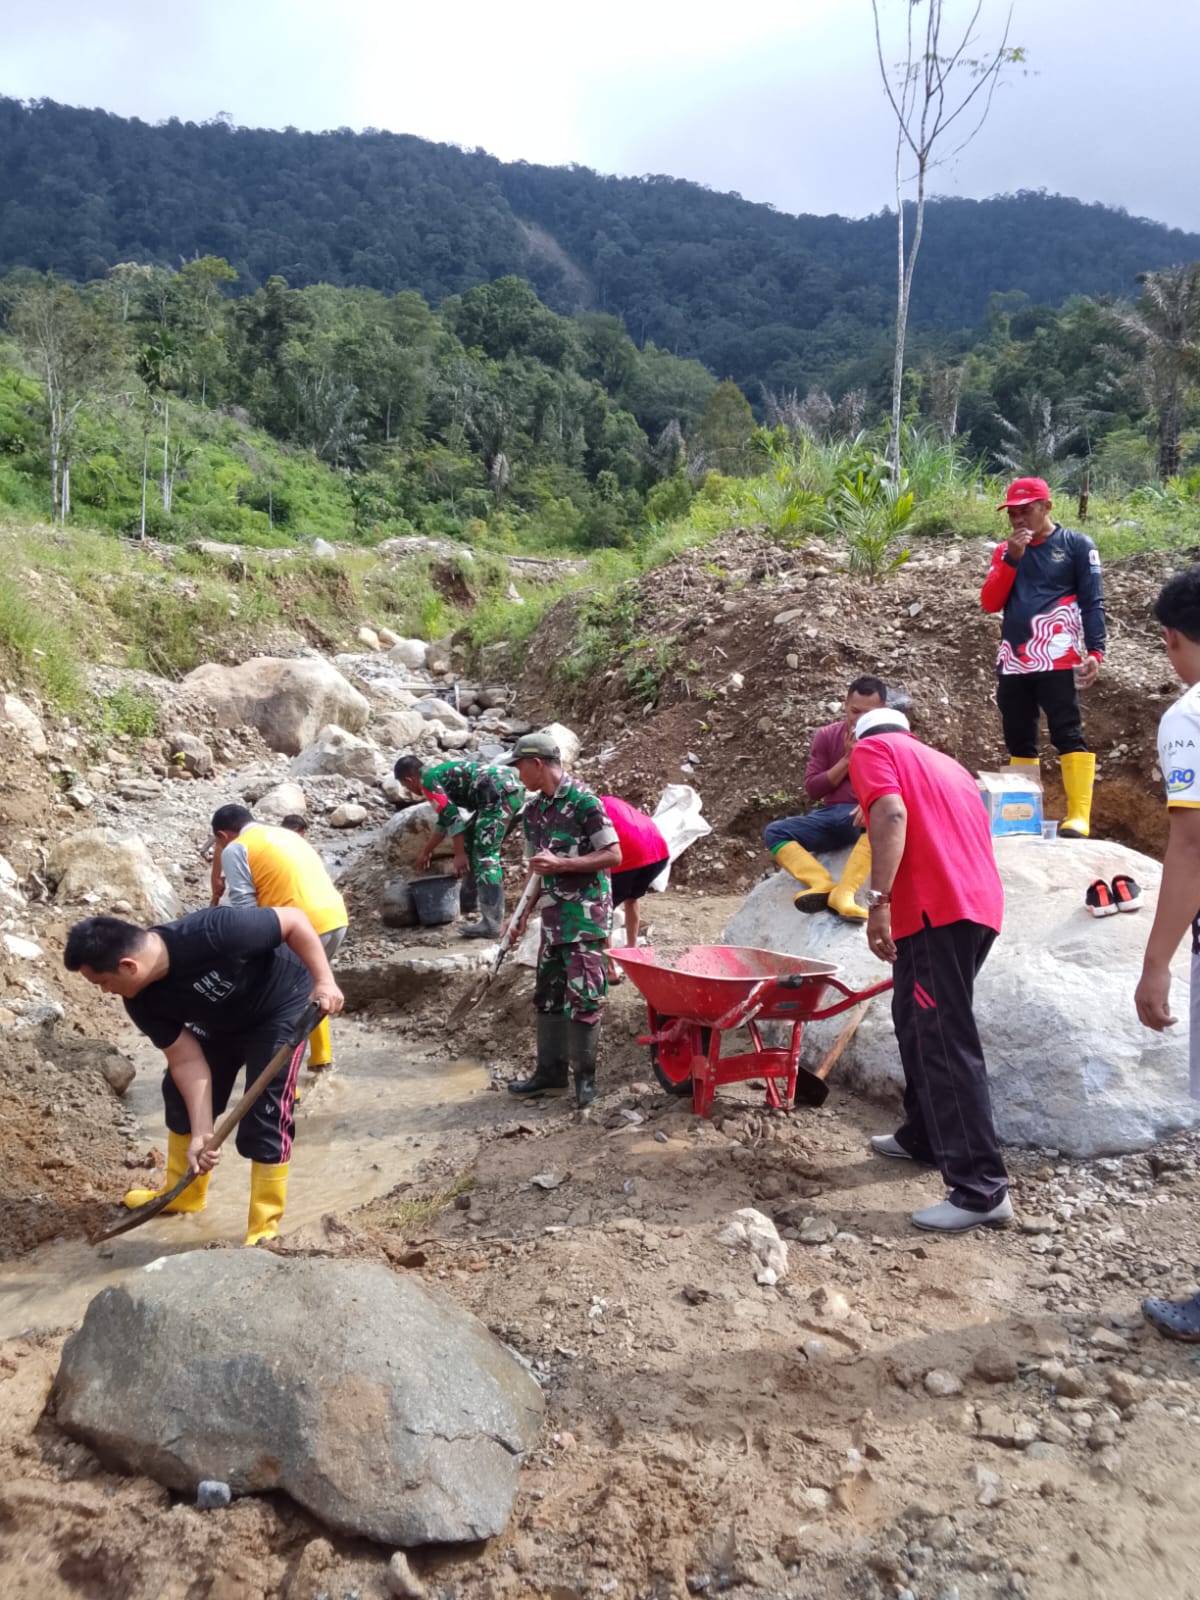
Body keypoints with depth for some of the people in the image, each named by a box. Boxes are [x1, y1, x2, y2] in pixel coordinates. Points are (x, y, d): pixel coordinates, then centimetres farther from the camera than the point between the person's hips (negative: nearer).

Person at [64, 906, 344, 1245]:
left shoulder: (212, 934, -41)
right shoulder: (142, 1001, -18)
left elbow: (294, 919, -32)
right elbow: (187, 1060, -14)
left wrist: (324, 981, -36)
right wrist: (201, 1132, -21)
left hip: (279, 1005, -7)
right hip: (223, 1020, 7)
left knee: (263, 1115, -12)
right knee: (181, 1093, 13)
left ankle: (264, 1229, 1)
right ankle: (183, 1193, 35)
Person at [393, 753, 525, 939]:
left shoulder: (427, 779, 1)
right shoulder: (440, 770, 30)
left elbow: (452, 816, -7)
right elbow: (445, 817, 41)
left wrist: (459, 854, -2)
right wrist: (427, 852, 51)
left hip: (499, 793, -10)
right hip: (510, 788, 10)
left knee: (485, 855, -9)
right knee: (470, 837, 22)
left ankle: (492, 923, -13)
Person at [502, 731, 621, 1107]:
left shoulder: (583, 801, -14)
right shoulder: (533, 808, 10)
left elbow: (613, 855, -15)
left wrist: (561, 864, -22)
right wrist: (522, 914, 15)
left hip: (586, 911, -8)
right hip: (553, 913, 8)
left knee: (582, 994, -5)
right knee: (548, 993, 11)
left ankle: (585, 1075, 7)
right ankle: (551, 1072, 22)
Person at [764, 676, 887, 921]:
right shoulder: (826, 735, 8)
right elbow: (813, 789, 3)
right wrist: (847, 759, -9)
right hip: (831, 815, 3)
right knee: (774, 831, -20)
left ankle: (843, 892, -44)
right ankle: (823, 885, -41)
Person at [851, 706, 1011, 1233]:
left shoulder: (871, 750, 7)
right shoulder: (945, 764, 31)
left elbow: (892, 815, -13)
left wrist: (879, 901, -18)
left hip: (934, 908, -9)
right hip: (978, 904, 9)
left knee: (946, 1044, -8)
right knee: (917, 1021, 22)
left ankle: (982, 1189, -8)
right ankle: (923, 1137, 34)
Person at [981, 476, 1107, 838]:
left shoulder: (1077, 545, 2)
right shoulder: (1004, 551, 14)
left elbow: (1093, 603, -2)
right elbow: (990, 603, 3)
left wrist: (1095, 651, -13)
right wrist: (1012, 558, -7)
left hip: (1057, 660, -5)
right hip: (1012, 663, 5)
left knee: (1067, 736, -11)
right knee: (1018, 742, 8)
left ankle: (1079, 817, -13)